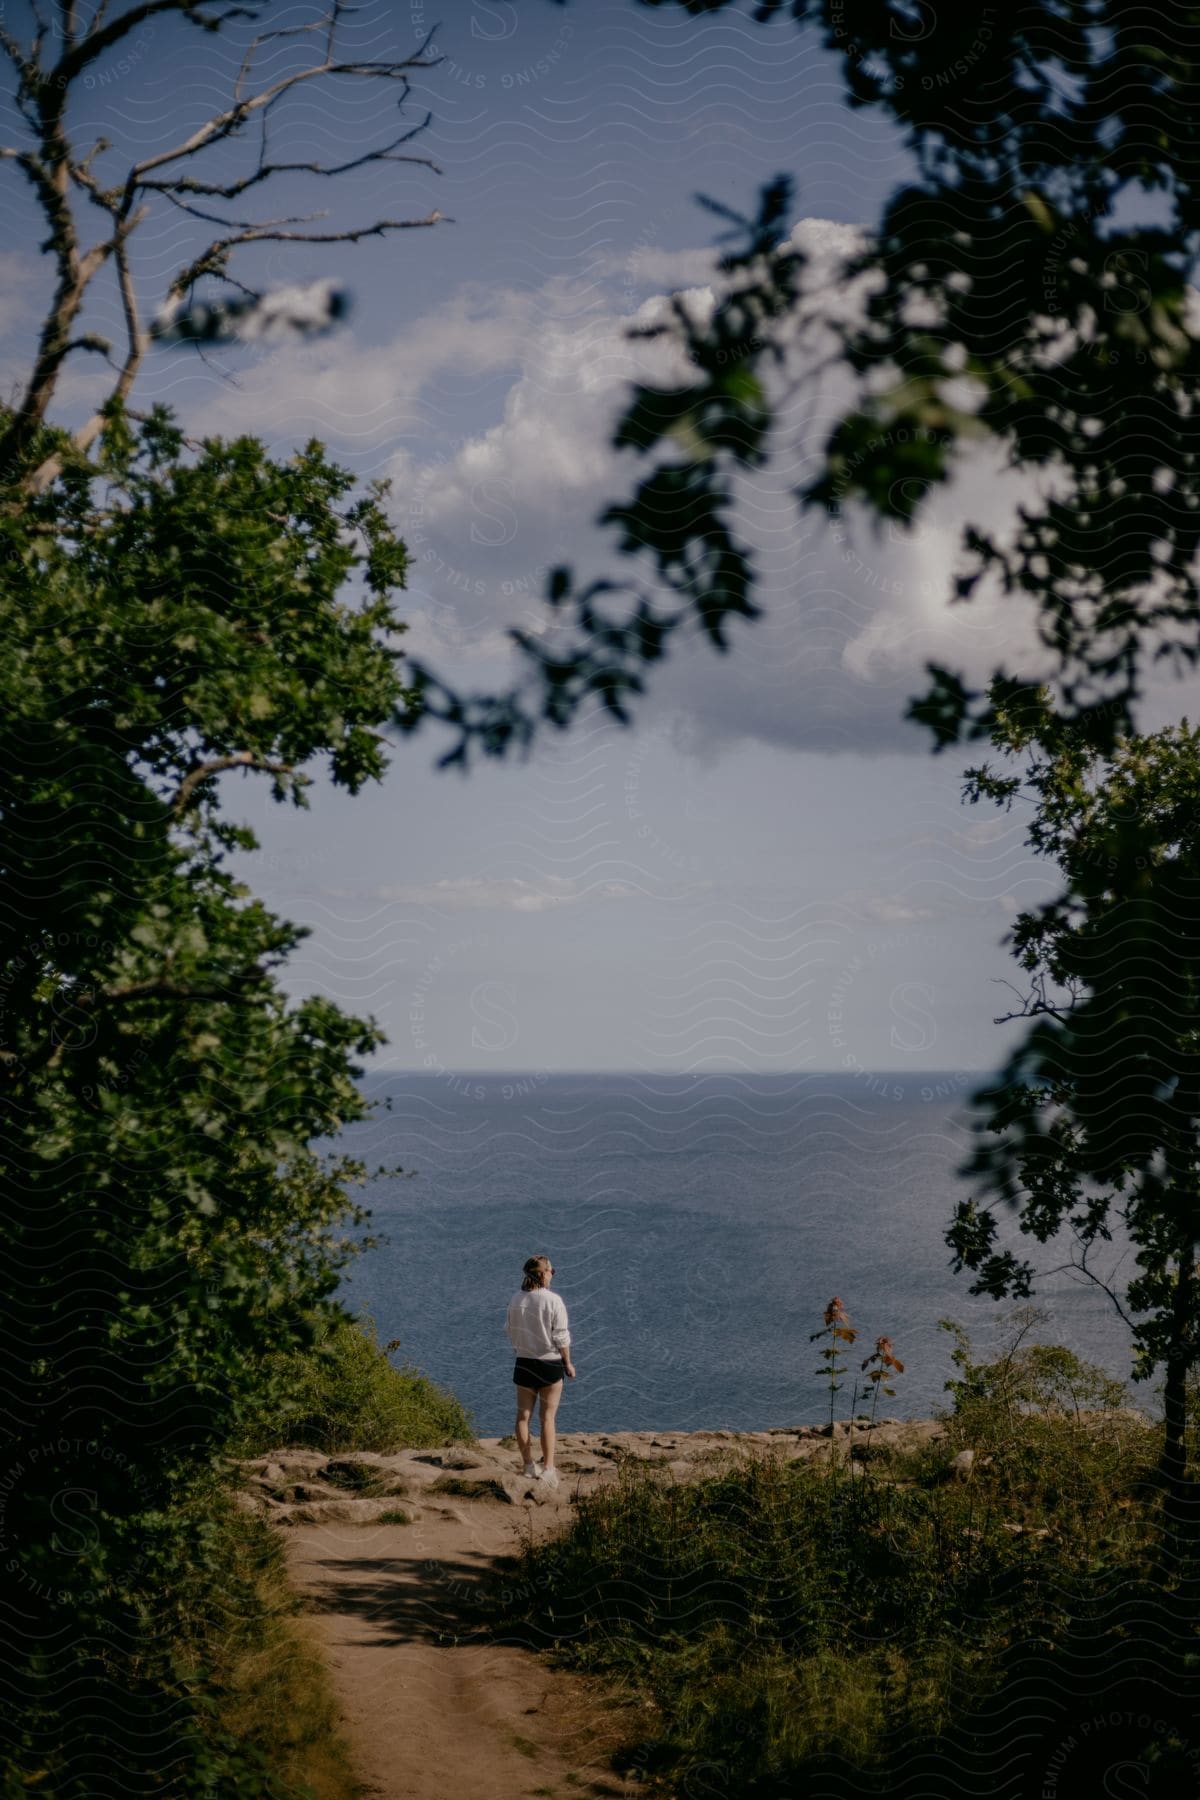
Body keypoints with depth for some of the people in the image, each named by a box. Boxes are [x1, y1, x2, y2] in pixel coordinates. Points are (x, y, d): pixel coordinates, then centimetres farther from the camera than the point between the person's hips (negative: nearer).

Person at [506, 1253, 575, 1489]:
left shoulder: (516, 1300, -1)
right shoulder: (553, 1301, -14)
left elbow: (511, 1333, 9)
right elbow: (561, 1337, -11)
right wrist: (568, 1363, 1)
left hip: (524, 1362, 4)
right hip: (550, 1363, -4)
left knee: (523, 1415, 10)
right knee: (548, 1417, 1)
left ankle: (528, 1465, 15)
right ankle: (548, 1468, -2)